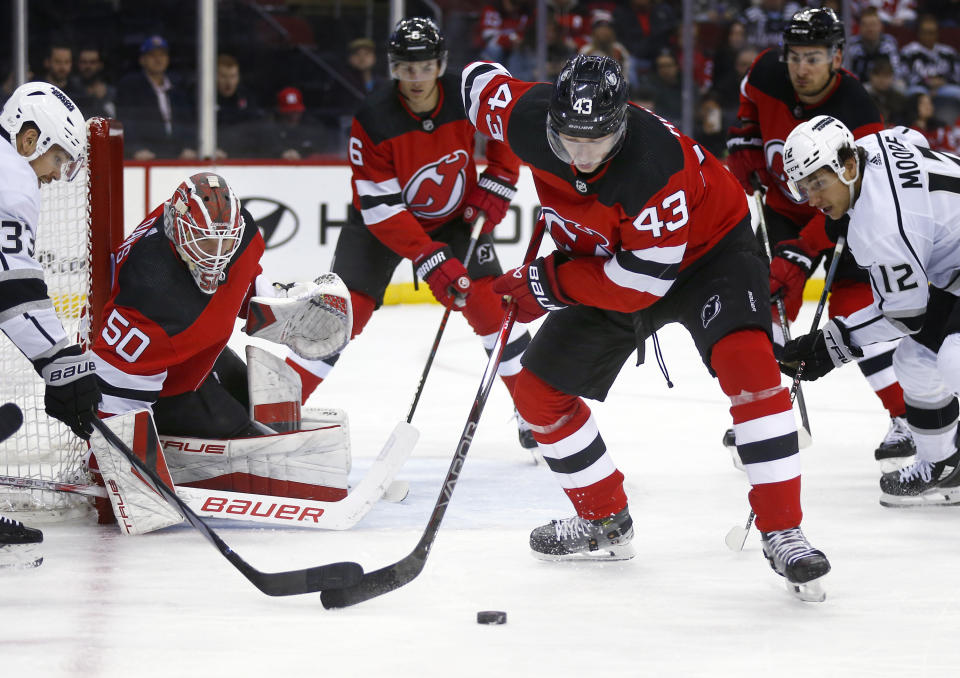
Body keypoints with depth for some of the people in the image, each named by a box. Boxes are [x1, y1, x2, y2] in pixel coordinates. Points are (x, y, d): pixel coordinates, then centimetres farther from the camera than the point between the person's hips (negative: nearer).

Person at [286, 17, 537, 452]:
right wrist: (431, 260, -35)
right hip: (381, 221, -2)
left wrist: (497, 184, -9)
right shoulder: (372, 120, -29)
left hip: (455, 215, 2)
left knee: (489, 302, -11)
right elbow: (380, 208, -29)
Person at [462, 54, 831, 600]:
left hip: (706, 249, -6)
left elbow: (641, 281, -34)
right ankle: (606, 522, 24)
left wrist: (546, 284, -26)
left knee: (745, 358, -31)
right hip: (603, 261, 6)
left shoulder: (654, 163, -40)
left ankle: (783, 532, -29)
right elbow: (481, 80, -1)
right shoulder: (530, 120, -25)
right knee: (537, 387, 4)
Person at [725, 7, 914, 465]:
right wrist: (742, 144, 1)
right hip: (785, 208, 5)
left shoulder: (857, 115, -32)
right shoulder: (767, 74, -16)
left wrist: (801, 252, -41)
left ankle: (907, 419, -9)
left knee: (853, 306, -16)